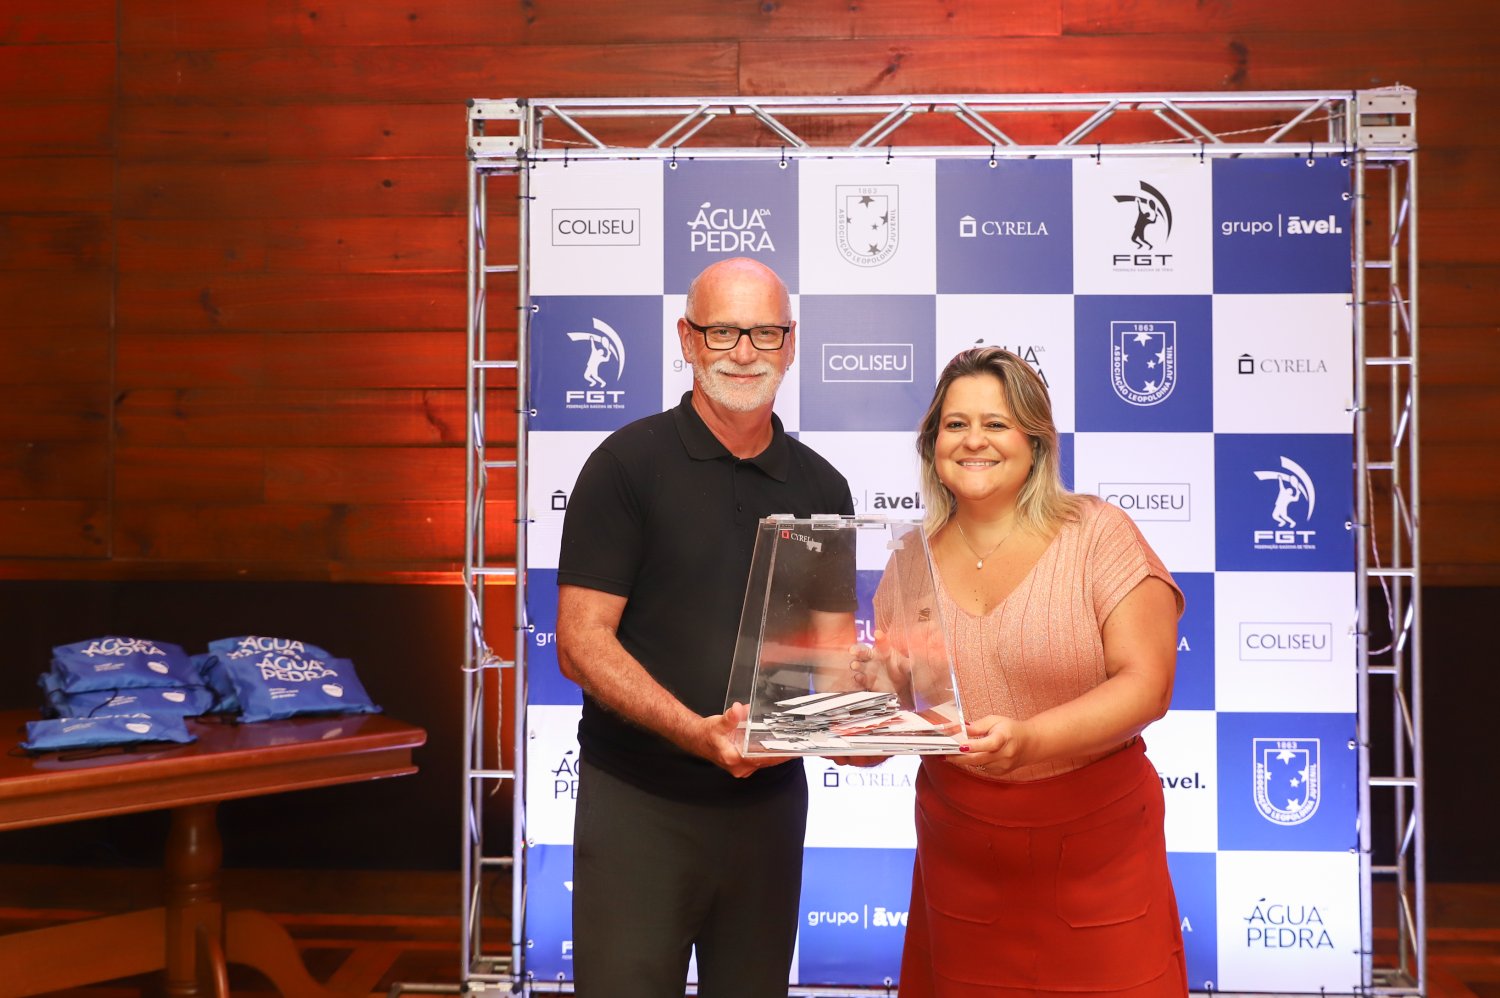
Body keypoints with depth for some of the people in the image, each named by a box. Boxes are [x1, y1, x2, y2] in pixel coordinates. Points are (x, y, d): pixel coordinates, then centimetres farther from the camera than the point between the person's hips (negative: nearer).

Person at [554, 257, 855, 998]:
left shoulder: (820, 487, 5)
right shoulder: (630, 463, -7)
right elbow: (582, 644, -12)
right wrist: (698, 733, -25)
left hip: (768, 801, 4)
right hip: (639, 804, -4)